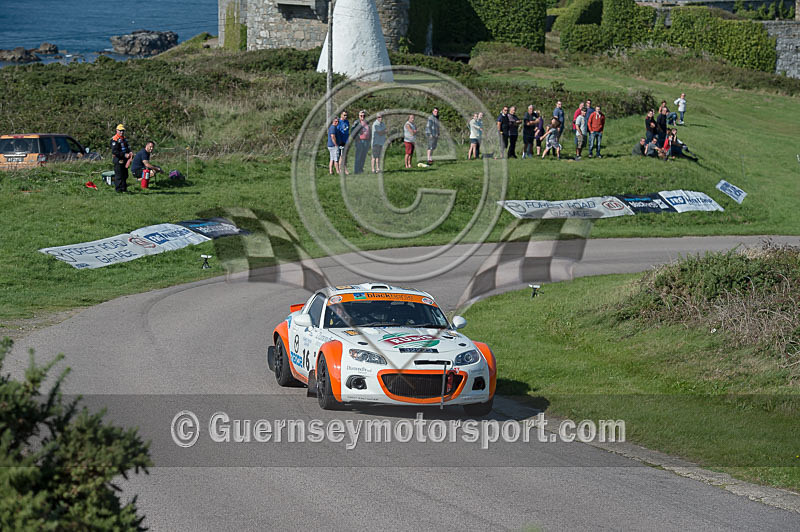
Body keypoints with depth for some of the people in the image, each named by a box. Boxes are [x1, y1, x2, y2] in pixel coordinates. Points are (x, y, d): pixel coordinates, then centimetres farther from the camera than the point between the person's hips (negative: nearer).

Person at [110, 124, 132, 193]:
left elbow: (127, 148, 26)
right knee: (119, 175, -7)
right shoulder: (115, 139, -13)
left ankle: (124, 188, 23)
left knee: (125, 175, 14)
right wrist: (124, 155, -24)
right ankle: (118, 189, -3)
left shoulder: (124, 139, 16)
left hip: (124, 159, 9)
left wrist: (129, 153, 2)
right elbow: (114, 151, -21)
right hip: (118, 159, -9)